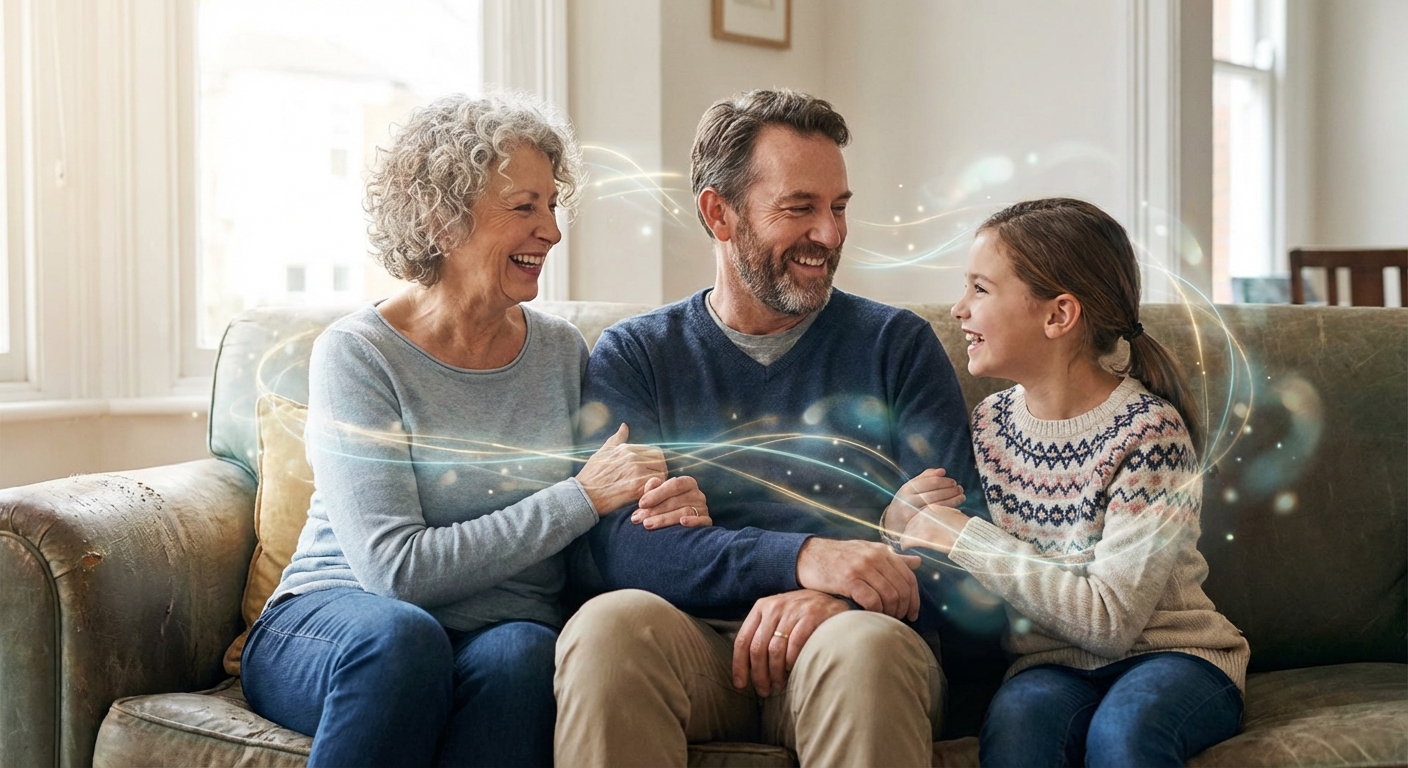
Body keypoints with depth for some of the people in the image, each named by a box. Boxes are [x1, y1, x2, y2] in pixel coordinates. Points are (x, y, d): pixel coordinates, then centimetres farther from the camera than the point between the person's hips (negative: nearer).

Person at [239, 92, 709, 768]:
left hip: (502, 633, 3)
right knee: (400, 633, -36)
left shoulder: (563, 353, 6)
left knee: (520, 652, -33)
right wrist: (580, 498, -18)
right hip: (336, 620, -2)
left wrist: (661, 510, -13)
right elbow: (396, 568, -18)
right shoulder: (357, 352, -8)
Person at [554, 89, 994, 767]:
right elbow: (620, 544, -4)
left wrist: (833, 600, -18)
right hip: (693, 646, 1)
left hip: (847, 642, -1)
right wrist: (800, 557, -20)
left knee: (867, 646, -35)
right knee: (609, 625, -31)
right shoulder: (634, 356, 12)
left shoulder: (897, 346, 13)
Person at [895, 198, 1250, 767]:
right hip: (1052, 663, 3)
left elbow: (1112, 619, -20)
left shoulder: (1149, 430, -15)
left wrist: (963, 540, -19)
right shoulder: (988, 426, 2)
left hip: (1171, 655, -3)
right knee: (1015, 719, -31)